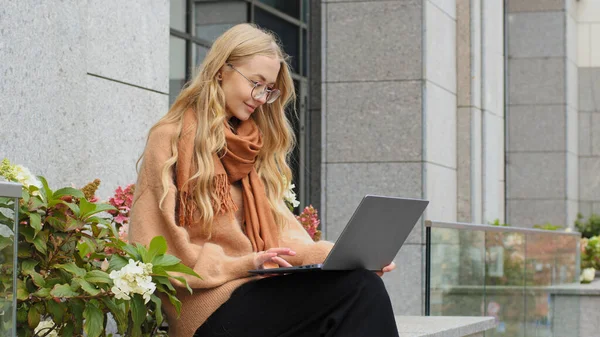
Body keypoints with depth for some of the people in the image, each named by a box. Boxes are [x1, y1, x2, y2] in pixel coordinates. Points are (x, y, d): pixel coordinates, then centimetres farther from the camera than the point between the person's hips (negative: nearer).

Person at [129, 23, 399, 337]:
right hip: (211, 304, -6)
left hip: (255, 289, 6)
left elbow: (277, 231, 15)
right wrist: (240, 265, -16)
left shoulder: (250, 148, 22)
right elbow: (160, 247, -6)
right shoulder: (171, 139, 0)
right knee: (360, 291, -27)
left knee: (365, 284, -26)